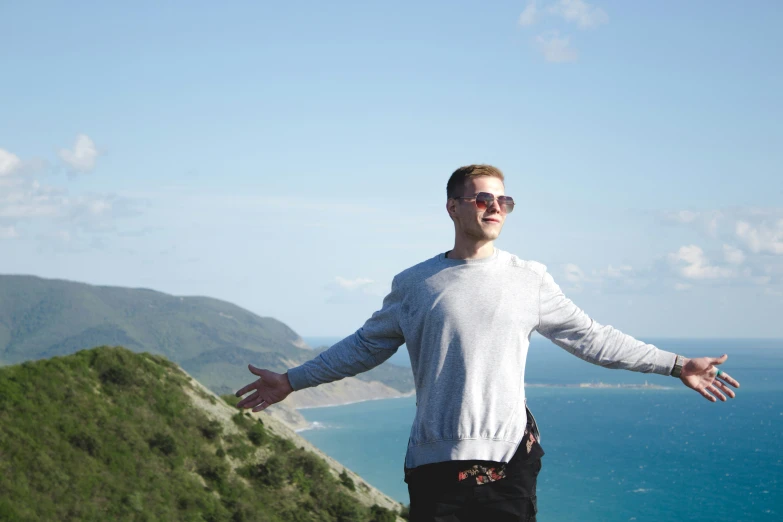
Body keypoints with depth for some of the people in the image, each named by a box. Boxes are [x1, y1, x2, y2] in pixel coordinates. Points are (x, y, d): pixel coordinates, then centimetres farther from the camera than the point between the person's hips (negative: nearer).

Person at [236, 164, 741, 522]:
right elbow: (364, 346, 15)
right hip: (437, 460, 0)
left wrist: (675, 364, 9)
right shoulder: (414, 284, 6)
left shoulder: (530, 279, 7)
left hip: (510, 457, 0)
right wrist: (291, 381, 14)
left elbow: (590, 337, 11)